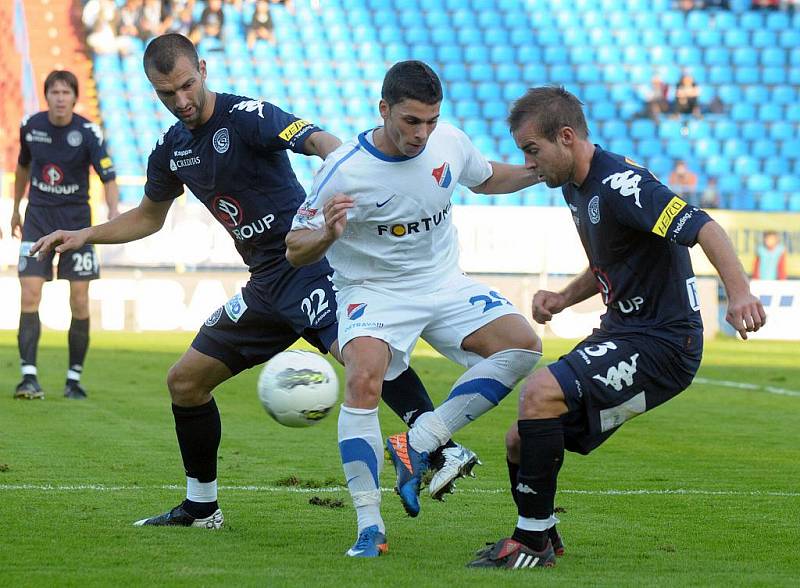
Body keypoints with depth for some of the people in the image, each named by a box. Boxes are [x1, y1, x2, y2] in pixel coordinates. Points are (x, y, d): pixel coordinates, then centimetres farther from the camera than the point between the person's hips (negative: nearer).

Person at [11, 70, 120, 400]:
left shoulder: (88, 133, -12)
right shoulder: (31, 126, -2)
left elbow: (108, 177, -20)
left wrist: (113, 213, -38)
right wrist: (16, 209, 23)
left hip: (76, 218, -2)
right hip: (38, 216, 2)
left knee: (80, 302, -1)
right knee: (30, 296, -11)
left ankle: (74, 379, 10)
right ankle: (29, 376, -12)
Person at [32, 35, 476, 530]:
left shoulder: (247, 116, -12)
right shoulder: (172, 150, 12)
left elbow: (316, 140, -29)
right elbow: (149, 216, 30)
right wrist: (84, 236, 20)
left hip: (309, 262, -8)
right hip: (266, 284, 8)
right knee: (185, 381, 11)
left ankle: (444, 448, -39)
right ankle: (201, 508, 24)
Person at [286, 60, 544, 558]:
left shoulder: (450, 143, -7)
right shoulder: (345, 171, -21)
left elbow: (486, 179, 17)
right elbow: (296, 251, -15)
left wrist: (538, 171, -1)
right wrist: (328, 235, -37)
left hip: (445, 286, 5)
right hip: (373, 292, -5)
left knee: (523, 344, -15)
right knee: (363, 379, -31)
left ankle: (418, 444, -14)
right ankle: (370, 525, -24)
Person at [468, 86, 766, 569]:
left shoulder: (620, 185, -20)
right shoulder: (575, 187, 11)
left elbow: (704, 228, -32)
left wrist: (740, 293, -47)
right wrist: (563, 298, 8)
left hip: (662, 343, -10)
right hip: (622, 331, 10)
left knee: (540, 393, -26)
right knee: (521, 440, 7)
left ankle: (533, 543, -15)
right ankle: (541, 536, 31)